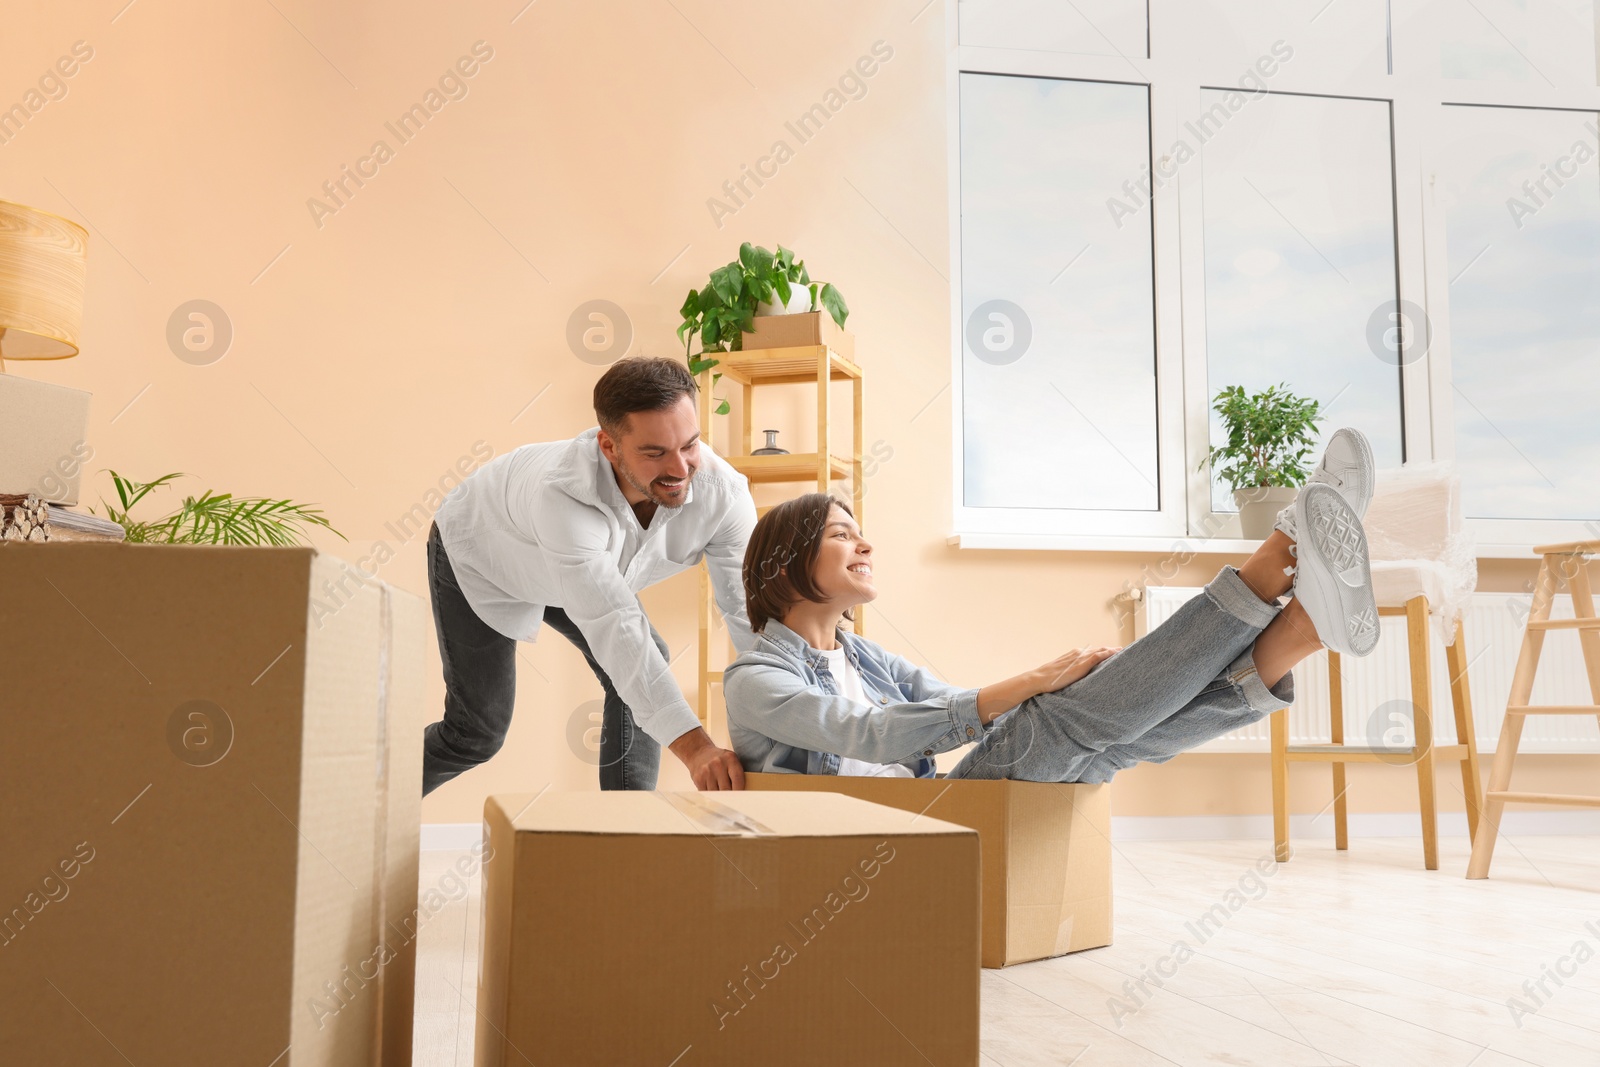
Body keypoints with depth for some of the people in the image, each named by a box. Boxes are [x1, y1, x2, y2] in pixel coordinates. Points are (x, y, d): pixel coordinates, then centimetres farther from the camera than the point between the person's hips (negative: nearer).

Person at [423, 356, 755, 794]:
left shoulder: (722, 490, -33)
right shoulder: (565, 493, -49)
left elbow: (752, 610, -29)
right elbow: (613, 626, -54)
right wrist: (692, 745, -61)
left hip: (588, 564, 5)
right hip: (478, 559, -5)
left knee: (645, 672, -14)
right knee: (478, 731, -1)